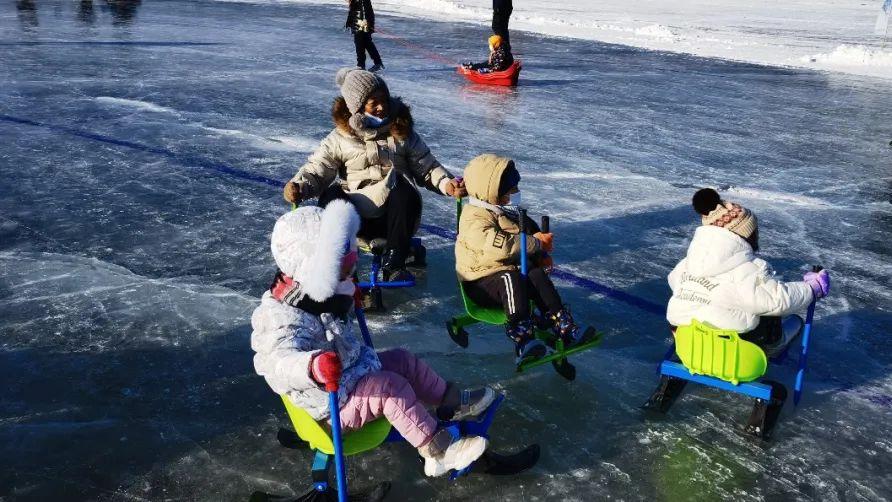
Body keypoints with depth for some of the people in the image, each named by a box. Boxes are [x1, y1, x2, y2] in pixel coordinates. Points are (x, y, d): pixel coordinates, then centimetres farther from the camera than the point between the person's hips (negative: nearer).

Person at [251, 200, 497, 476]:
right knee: (390, 387, -26)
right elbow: (279, 361, -47)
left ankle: (452, 401, 23)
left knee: (403, 359, 9)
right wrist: (313, 367, -66)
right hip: (333, 405, -10)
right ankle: (438, 450, -18)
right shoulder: (280, 318, -29)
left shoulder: (312, 298, 3)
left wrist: (348, 298, 41)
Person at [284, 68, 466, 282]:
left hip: (395, 215, 1)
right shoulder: (340, 138, 7)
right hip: (355, 216, -1)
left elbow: (427, 167, 12)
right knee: (331, 197, -31)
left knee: (405, 191, -33)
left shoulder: (403, 132, 11)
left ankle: (394, 264, -23)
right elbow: (315, 170, 3)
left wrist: (447, 183, -9)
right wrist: (298, 186, -19)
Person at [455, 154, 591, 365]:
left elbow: (530, 229, 27)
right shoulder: (474, 219, -16)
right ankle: (522, 339, -48)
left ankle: (562, 325, -26)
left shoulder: (507, 211, 14)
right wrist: (536, 243, -24)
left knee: (538, 275, -21)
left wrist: (540, 256, 6)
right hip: (481, 282, -7)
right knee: (510, 279, -37)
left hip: (511, 270, 7)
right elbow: (498, 246, -31)